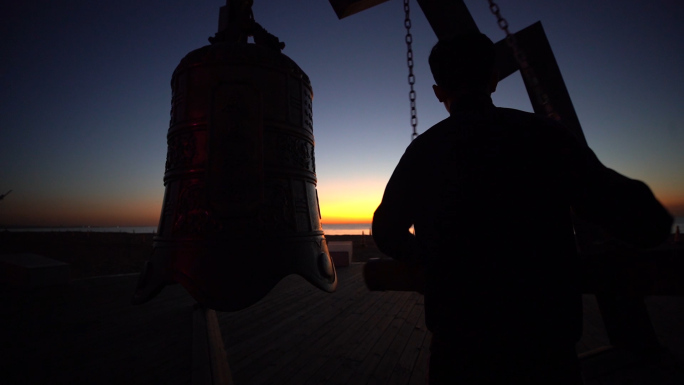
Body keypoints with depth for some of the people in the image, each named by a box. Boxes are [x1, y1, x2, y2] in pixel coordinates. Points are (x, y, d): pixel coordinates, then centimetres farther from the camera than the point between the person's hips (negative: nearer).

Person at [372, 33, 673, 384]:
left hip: (458, 339, 1)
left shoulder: (422, 151, -5)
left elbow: (387, 234, 3)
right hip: (545, 336, 0)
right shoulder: (543, 134, -8)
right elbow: (644, 222, -7)